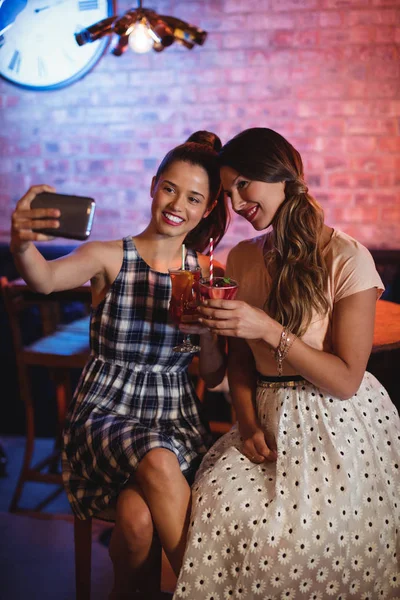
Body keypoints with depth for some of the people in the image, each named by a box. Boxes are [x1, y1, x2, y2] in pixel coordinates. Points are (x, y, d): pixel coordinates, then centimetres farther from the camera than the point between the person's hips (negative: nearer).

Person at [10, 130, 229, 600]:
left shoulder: (206, 273, 6)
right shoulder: (108, 257, -2)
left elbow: (213, 378, 8)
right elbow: (46, 279, -26)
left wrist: (207, 330, -13)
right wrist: (22, 244, -48)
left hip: (176, 420, 2)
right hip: (105, 415, -1)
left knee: (140, 516, -29)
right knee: (158, 461, -34)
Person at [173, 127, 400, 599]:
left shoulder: (347, 258, -10)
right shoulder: (242, 258, 8)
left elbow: (346, 380, -13)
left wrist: (269, 329, -23)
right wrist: (247, 423, -5)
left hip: (340, 424, -4)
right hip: (270, 421, 5)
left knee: (294, 536, -23)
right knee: (220, 505, -19)